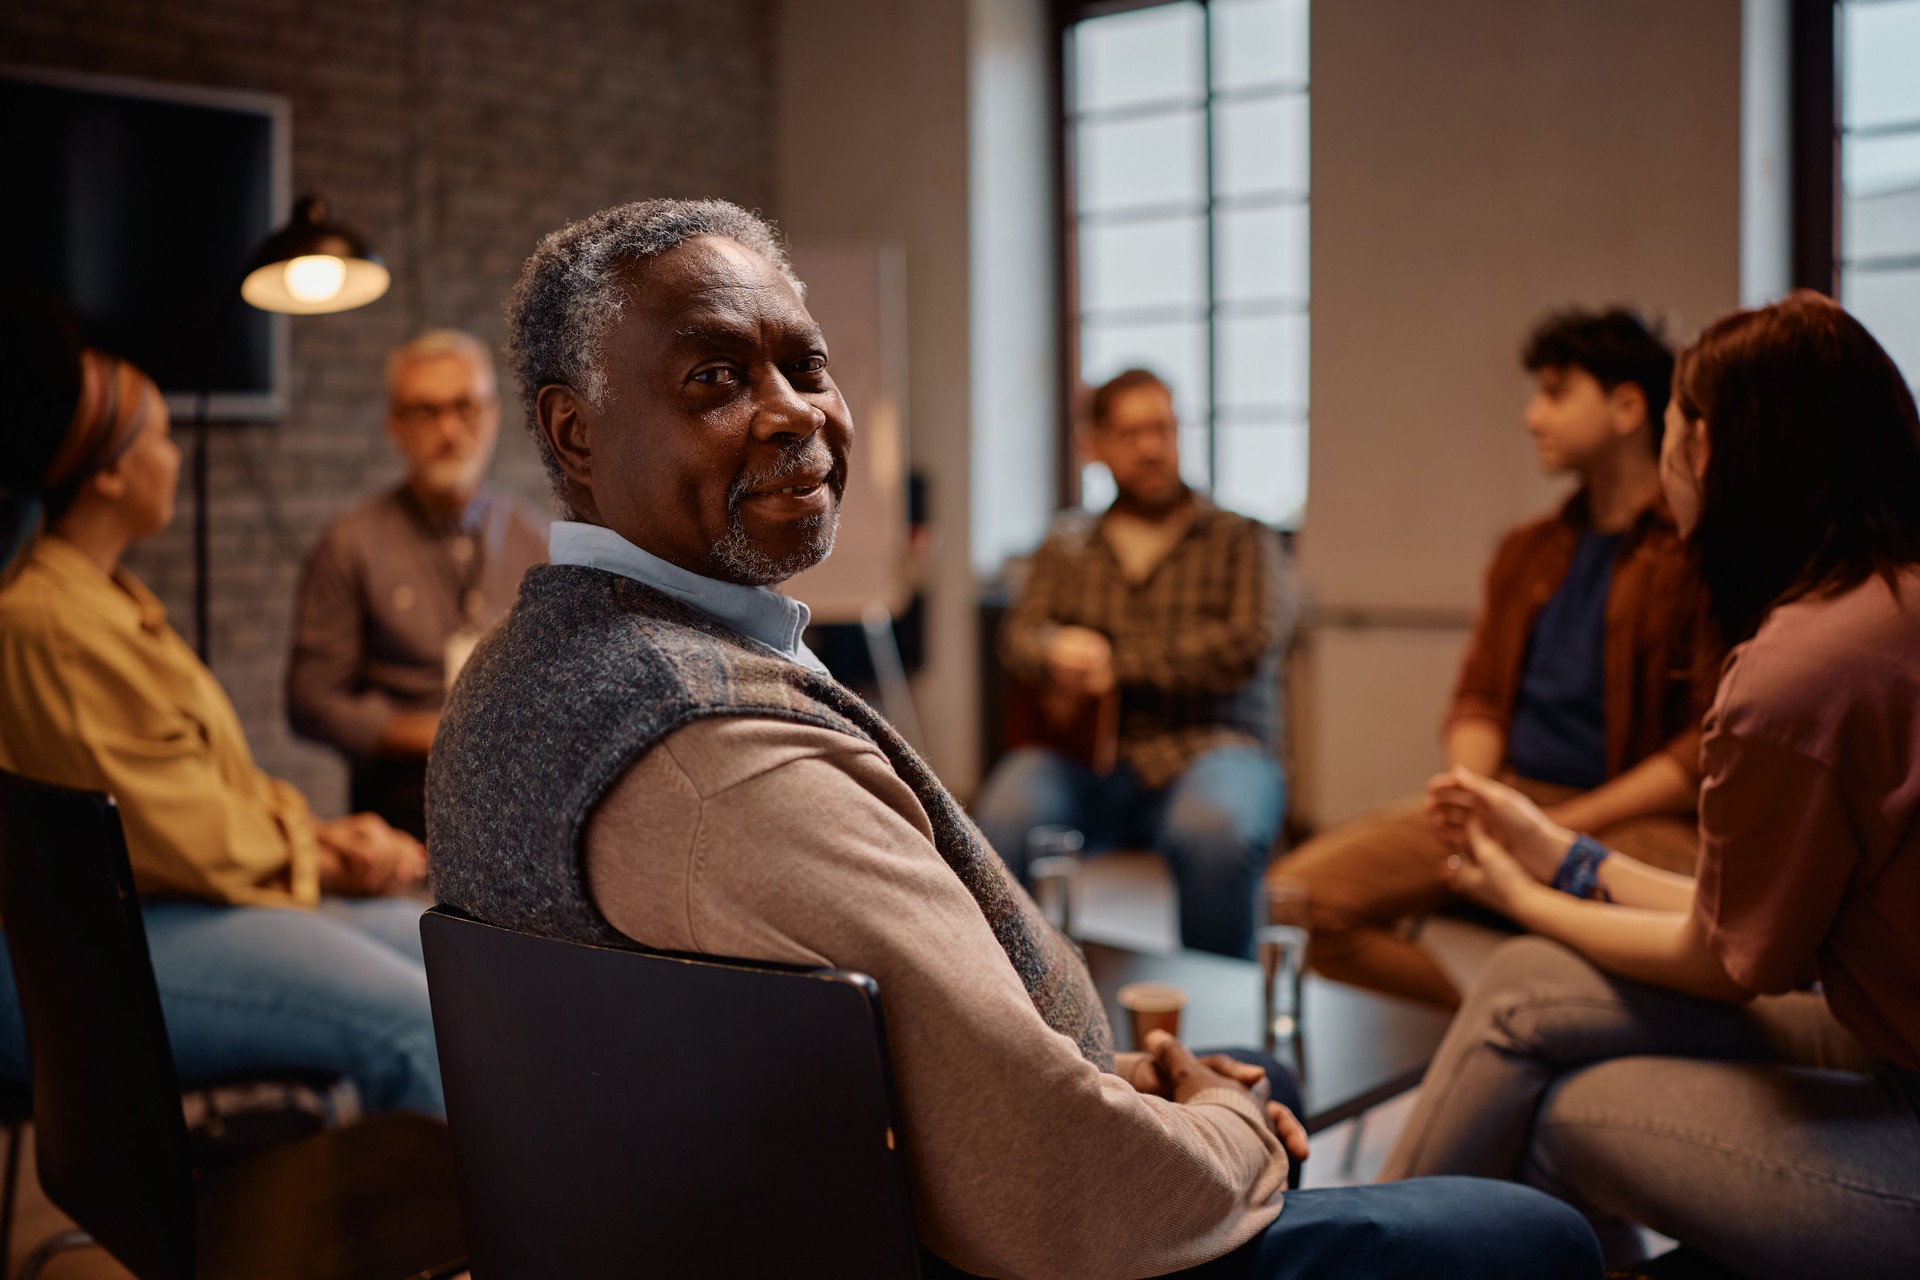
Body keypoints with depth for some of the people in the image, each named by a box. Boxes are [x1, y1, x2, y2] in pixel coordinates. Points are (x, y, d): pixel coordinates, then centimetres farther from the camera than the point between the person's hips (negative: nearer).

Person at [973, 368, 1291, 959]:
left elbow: (1248, 644, -3)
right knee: (1004, 815, -32)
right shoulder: (1068, 547, 22)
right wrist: (1057, 654, -19)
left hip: (1206, 747, -1)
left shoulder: (1240, 540, 13)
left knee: (1215, 827, -37)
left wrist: (1114, 664, -6)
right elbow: (1020, 633, 7)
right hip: (1088, 759, 2)